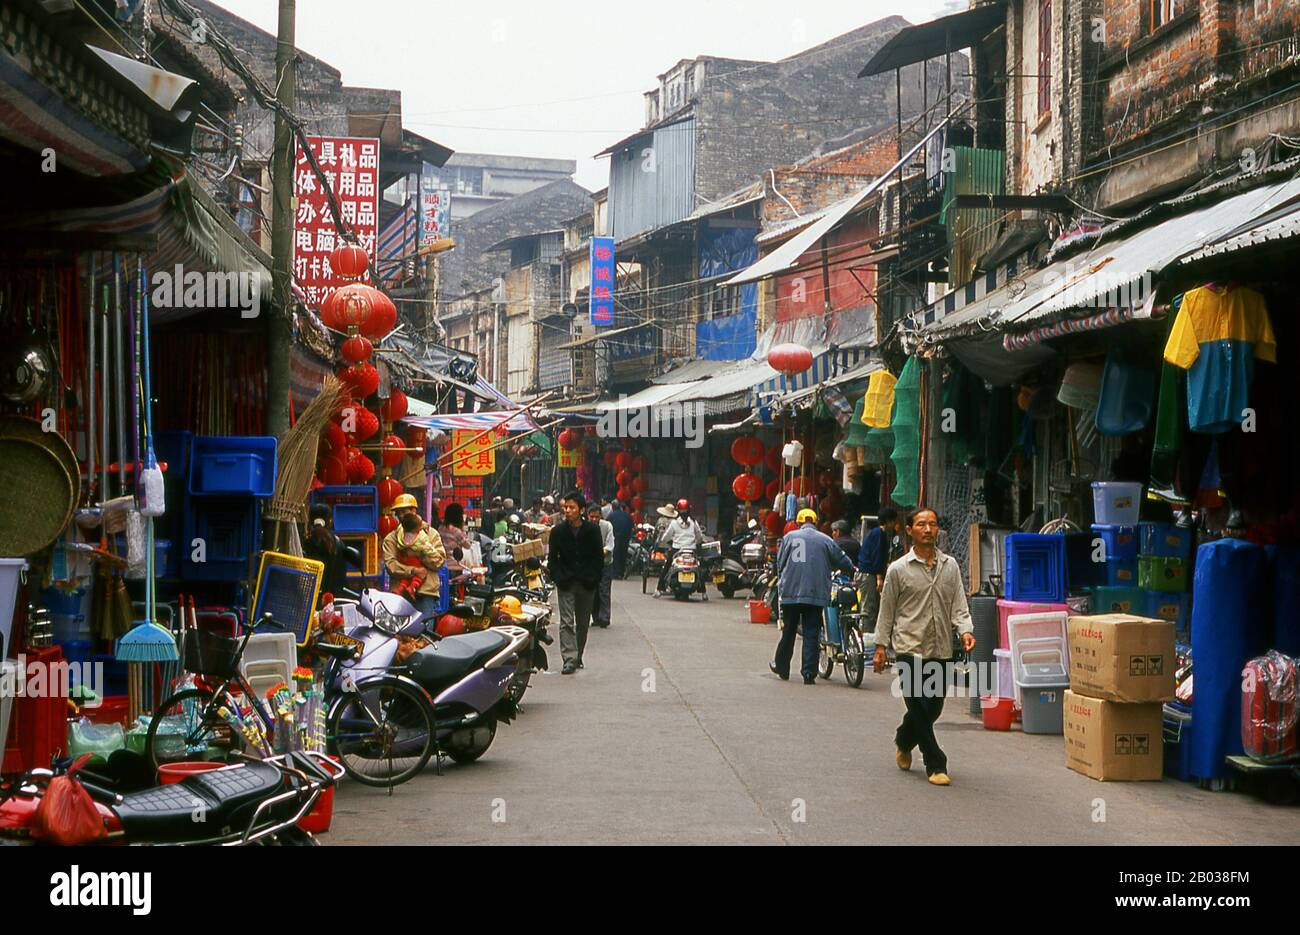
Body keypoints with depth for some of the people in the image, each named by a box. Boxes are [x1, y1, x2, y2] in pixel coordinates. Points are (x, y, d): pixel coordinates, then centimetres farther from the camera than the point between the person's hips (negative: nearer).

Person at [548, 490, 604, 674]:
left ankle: (578, 657, 24)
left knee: (583, 623, 10)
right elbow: (553, 559, 7)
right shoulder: (558, 531, 0)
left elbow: (599, 557, 3)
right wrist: (558, 578, -4)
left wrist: (594, 579, -4)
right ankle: (569, 659, -14)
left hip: (586, 583, 1)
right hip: (566, 583, -1)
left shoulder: (592, 530, -1)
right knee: (567, 622, -10)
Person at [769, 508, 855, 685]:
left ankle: (782, 668, 23)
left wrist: (780, 581, 20)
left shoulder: (789, 537, 4)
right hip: (816, 593, -1)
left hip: (790, 592, 1)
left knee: (788, 632, 12)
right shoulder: (825, 540, 3)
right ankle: (809, 673, -3)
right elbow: (842, 560, 10)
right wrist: (852, 570, 30)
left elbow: (780, 563, 6)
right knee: (812, 634, 2)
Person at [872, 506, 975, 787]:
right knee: (920, 709, -5)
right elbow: (887, 610, 3)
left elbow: (958, 605, 5)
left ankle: (903, 742, 39)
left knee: (933, 707, 12)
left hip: (941, 650, 4)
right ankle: (936, 766, 4)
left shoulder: (950, 566, 7)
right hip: (910, 649, -4)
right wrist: (881, 647, 1)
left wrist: (965, 630, -13)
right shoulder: (898, 569, -2)